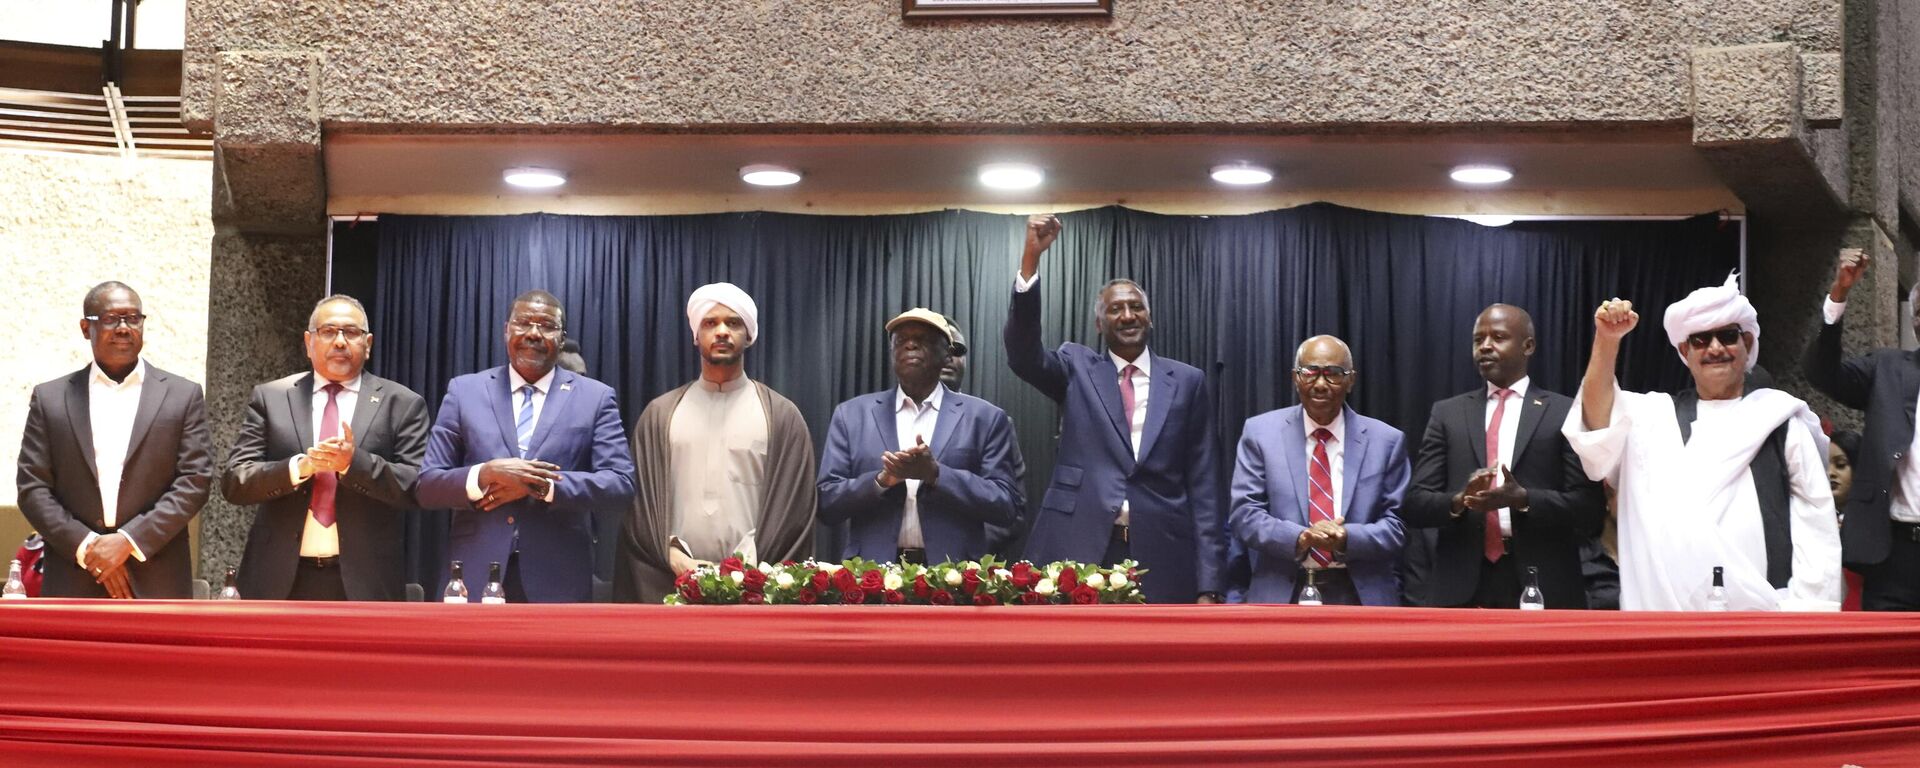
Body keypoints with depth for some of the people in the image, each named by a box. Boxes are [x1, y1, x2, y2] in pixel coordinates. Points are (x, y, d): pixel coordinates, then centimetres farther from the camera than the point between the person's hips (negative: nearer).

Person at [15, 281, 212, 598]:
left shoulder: (183, 395, 7)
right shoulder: (50, 398, 10)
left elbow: (195, 480, 0)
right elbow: (32, 487, 5)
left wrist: (129, 540, -11)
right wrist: (87, 548, -8)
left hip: (157, 587, -1)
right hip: (74, 589, 1)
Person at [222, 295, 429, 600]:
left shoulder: (402, 404, 6)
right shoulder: (269, 398, 10)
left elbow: (418, 486, -2)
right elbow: (234, 481, 3)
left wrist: (354, 462, -18)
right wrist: (300, 466, -15)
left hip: (364, 582, -1)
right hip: (282, 579, 1)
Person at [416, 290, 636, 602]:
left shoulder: (595, 397, 6)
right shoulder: (464, 390, 8)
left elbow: (621, 482, -3)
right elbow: (427, 485, 4)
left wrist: (542, 485, -14)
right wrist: (485, 475, -15)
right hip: (475, 577, 1)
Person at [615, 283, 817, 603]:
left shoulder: (782, 416, 6)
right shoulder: (659, 414, 11)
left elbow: (793, 506, 1)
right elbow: (642, 498, 7)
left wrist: (752, 574, -10)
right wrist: (674, 559, -8)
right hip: (672, 583, 1)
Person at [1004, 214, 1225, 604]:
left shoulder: (1186, 381, 10)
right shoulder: (1077, 368, 12)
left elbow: (1202, 483, 7)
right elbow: (1022, 354, -8)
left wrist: (1209, 583, 0)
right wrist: (1031, 258, -19)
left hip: (1160, 557, 0)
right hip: (1078, 551, 0)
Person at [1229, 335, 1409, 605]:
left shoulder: (1386, 441, 4)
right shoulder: (1260, 432, 3)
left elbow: (1397, 524, 1)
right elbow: (1244, 514, -3)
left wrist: (1347, 538, -19)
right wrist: (1299, 538, -21)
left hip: (1360, 596, 1)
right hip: (1281, 595, 0)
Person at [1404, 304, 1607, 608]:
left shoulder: (1566, 413, 4)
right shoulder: (1447, 413, 10)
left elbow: (1589, 509, -1)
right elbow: (1415, 504, 6)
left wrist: (1522, 499, -16)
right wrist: (1460, 500, -15)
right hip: (1461, 590, 2)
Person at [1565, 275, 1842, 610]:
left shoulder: (1780, 422, 11)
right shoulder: (1653, 416, 17)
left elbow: (1815, 525, 7)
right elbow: (1599, 431, -2)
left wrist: (1806, 611, -4)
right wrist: (1606, 340, -13)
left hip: (1758, 615, -1)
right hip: (1660, 614, 1)